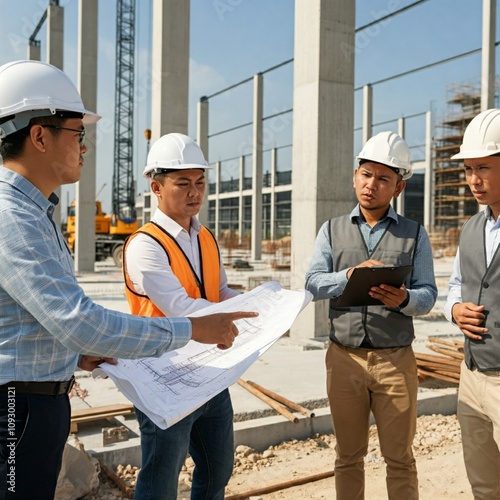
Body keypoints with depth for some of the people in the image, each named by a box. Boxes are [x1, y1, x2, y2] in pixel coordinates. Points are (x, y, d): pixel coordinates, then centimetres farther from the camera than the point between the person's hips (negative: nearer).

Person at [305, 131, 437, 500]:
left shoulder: (415, 234, 4)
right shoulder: (332, 231, 7)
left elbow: (427, 296, -2)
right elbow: (313, 284, -3)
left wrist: (404, 299, -25)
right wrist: (350, 275, -21)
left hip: (396, 359, -1)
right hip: (344, 358, 1)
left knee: (400, 458, 9)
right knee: (348, 456, 14)